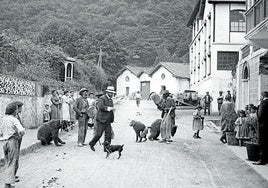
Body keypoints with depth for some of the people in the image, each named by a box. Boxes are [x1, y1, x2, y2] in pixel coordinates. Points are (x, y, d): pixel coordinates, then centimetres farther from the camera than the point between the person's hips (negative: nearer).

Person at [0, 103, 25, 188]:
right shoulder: (14, 120, -12)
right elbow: (22, 130, -24)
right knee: (12, 164, -1)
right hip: (12, 141, -7)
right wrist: (19, 136, -6)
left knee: (7, 163, 17)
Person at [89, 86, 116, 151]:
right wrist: (109, 108, -28)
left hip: (108, 121, 7)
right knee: (99, 134, -4)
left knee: (108, 134, 0)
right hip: (101, 120, -7)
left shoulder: (111, 100, 18)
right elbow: (101, 106, -26)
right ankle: (91, 144, 18)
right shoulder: (102, 98, -8)